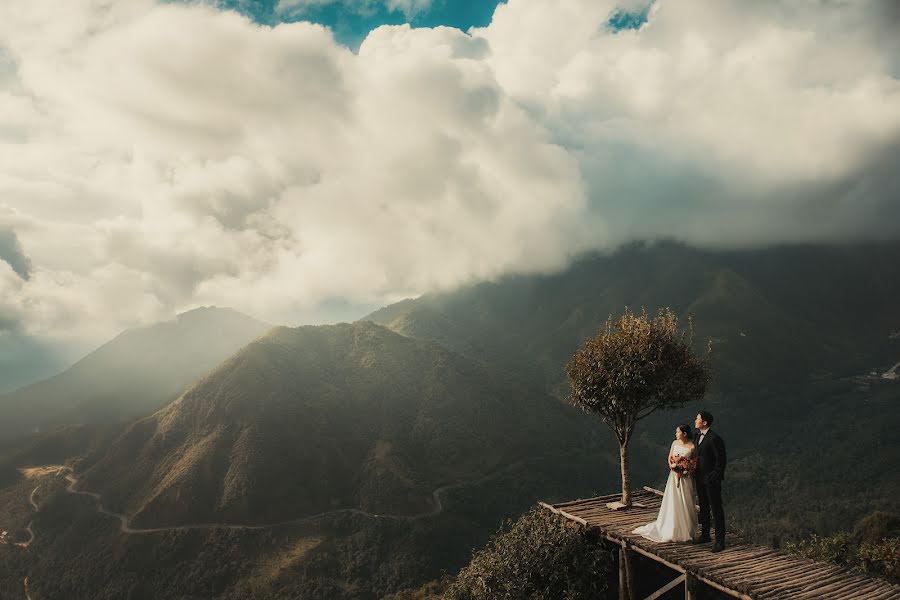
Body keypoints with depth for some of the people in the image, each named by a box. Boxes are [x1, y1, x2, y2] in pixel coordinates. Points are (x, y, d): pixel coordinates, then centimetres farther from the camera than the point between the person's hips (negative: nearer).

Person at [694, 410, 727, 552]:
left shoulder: (714, 439, -19)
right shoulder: (697, 435, 7)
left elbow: (721, 460, -17)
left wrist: (714, 478, -17)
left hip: (711, 479, -8)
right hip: (700, 478, 9)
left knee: (716, 509, -1)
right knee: (703, 507, 18)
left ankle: (720, 540, 6)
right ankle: (705, 535, 31)